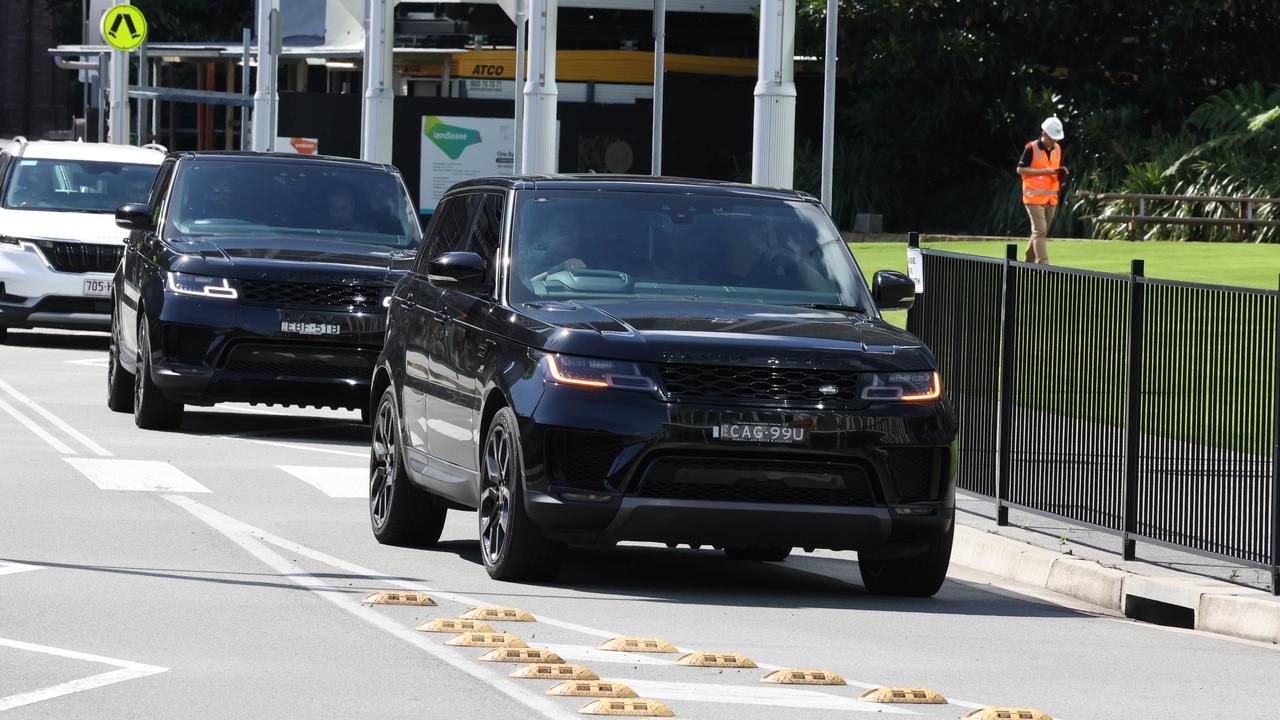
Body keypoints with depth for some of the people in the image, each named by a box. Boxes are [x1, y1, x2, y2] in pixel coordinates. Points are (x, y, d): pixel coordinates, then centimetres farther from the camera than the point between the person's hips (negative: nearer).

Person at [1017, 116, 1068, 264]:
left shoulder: (1057, 149, 12)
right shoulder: (1031, 148, -8)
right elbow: (1020, 169, -11)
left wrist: (1062, 173, -2)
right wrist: (1043, 171, -17)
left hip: (1051, 199, 7)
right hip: (1034, 197, -7)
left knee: (1041, 232, 10)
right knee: (1040, 231, -13)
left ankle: (1029, 263, 20)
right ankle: (1043, 264, -18)